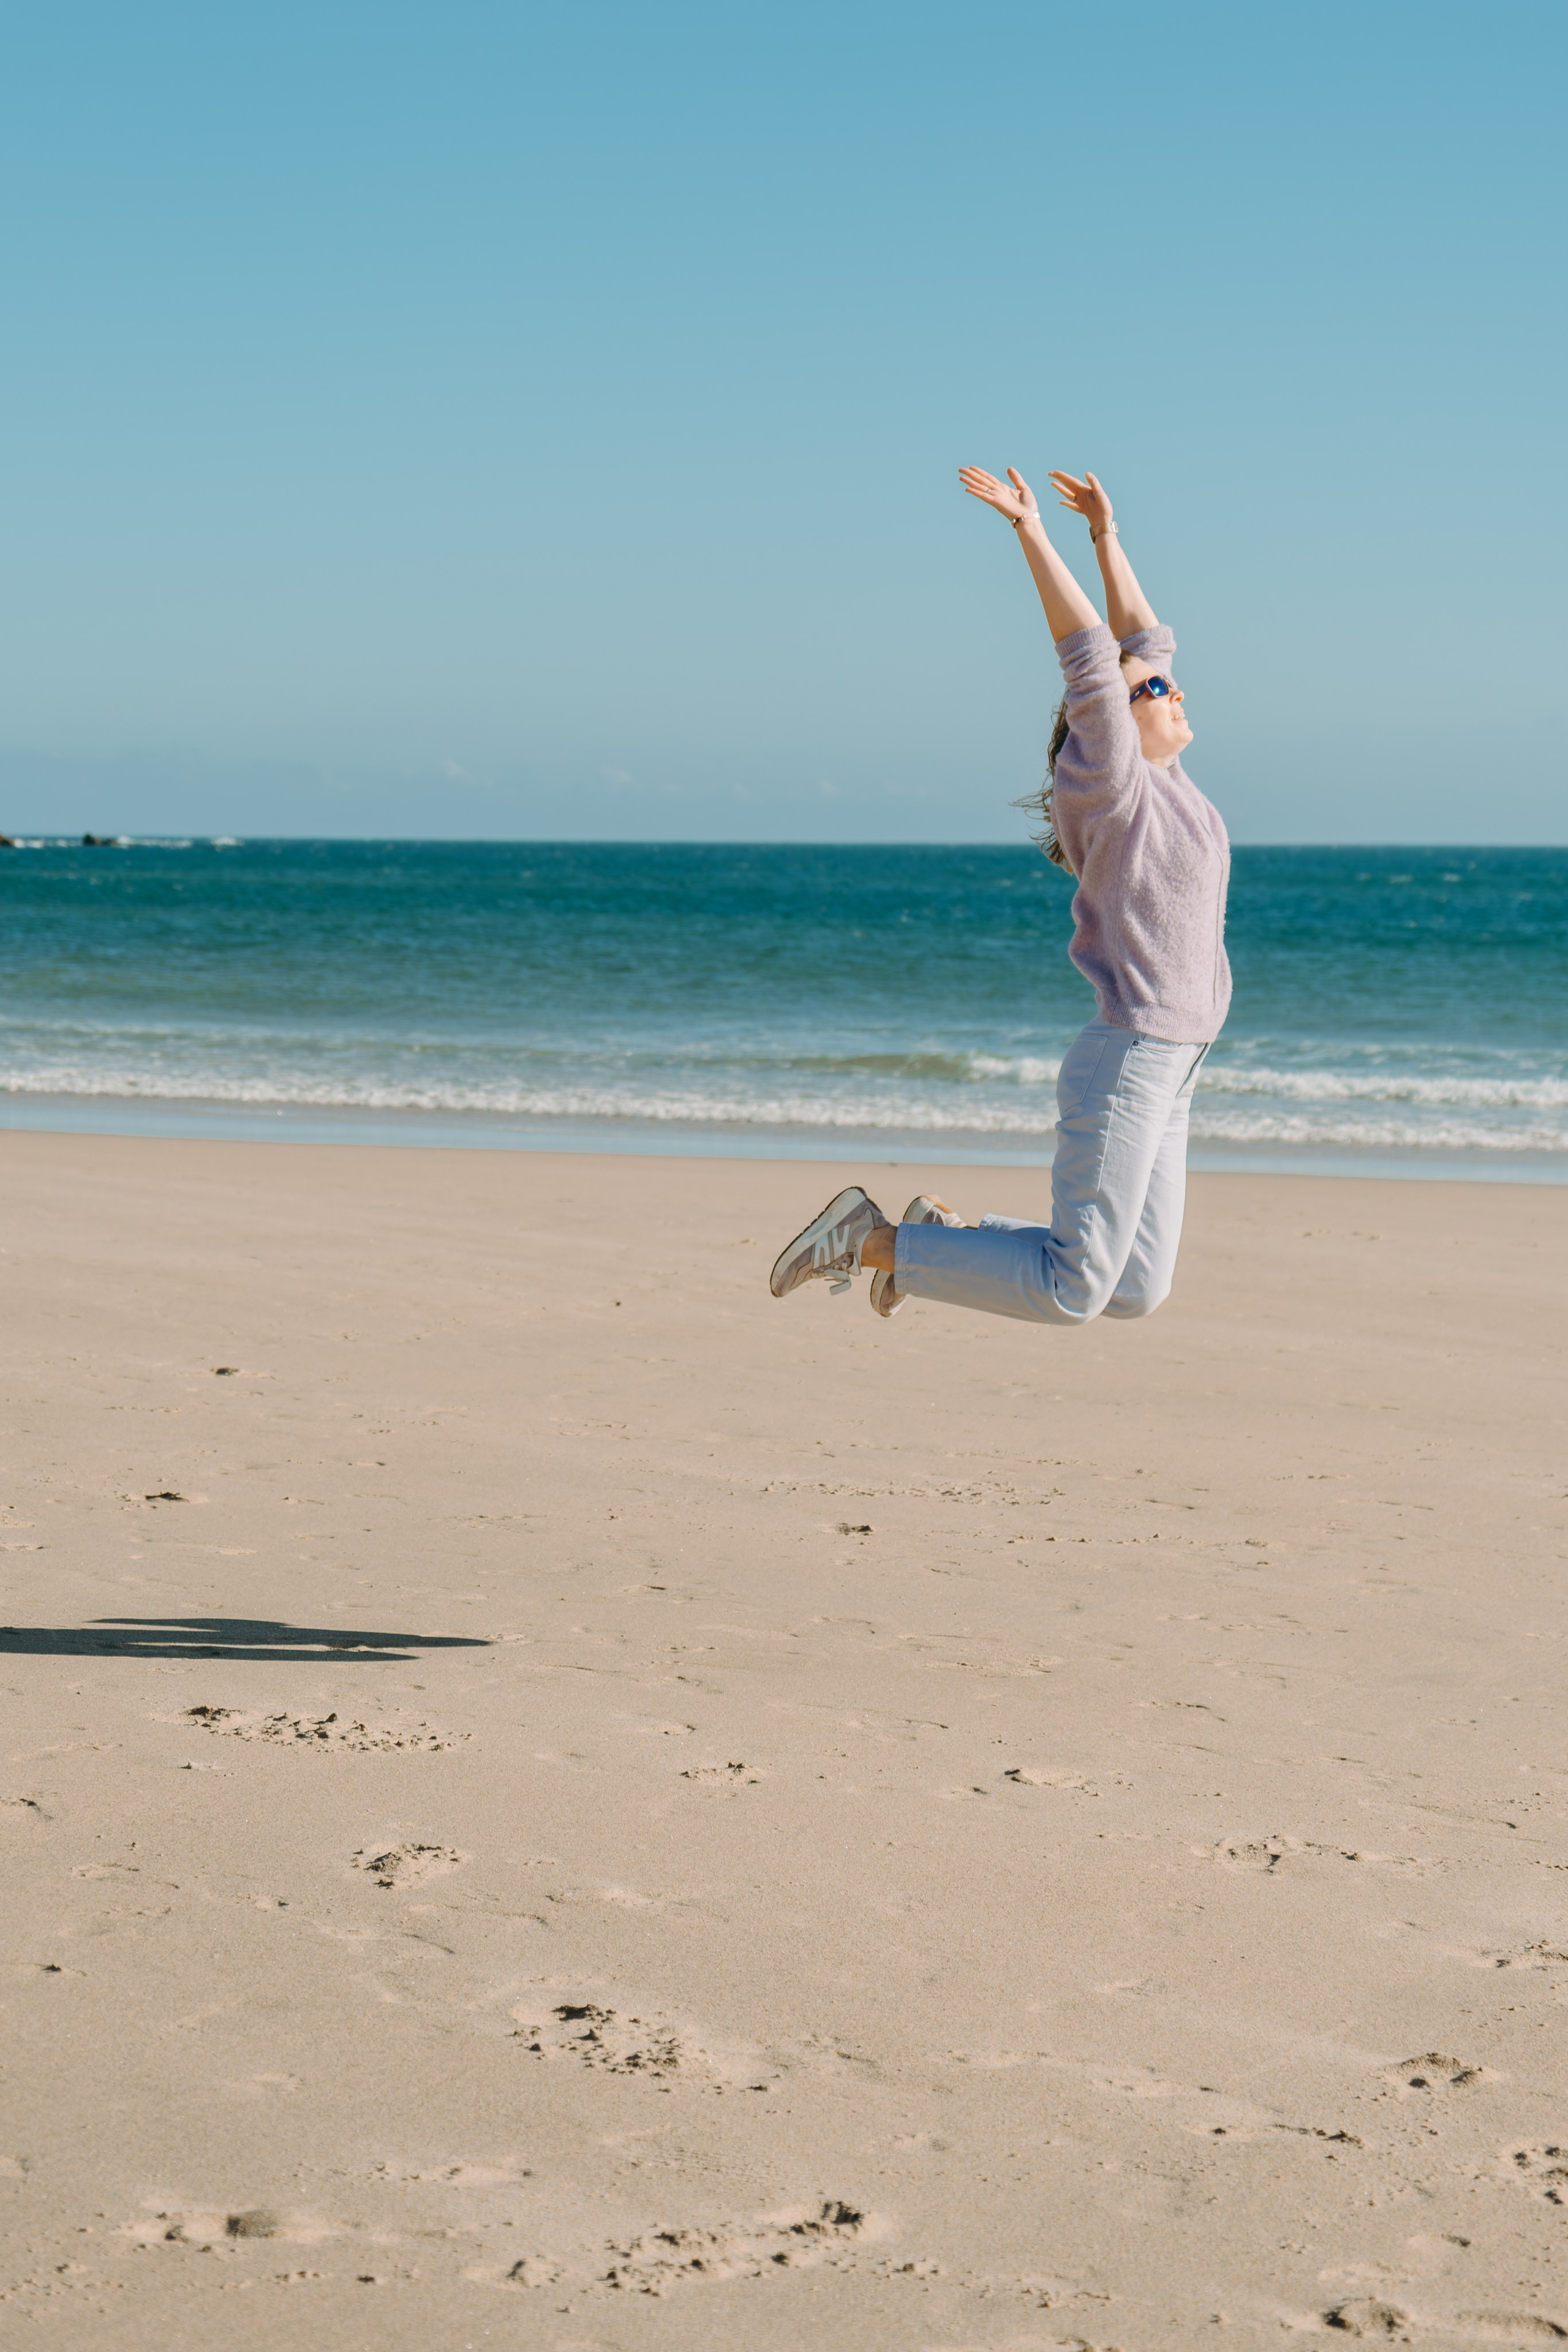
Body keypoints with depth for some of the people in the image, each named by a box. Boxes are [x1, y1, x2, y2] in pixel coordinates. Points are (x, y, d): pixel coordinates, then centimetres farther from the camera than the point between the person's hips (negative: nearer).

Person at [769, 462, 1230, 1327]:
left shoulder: (1159, 781, 12)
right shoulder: (1111, 786, -10)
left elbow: (1142, 638, 19)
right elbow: (1088, 657, -18)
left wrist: (1106, 533, 18)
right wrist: (1031, 532, -17)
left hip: (1161, 1082, 9)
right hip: (1122, 1067, -9)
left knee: (1135, 1292, 8)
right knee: (1071, 1290, -9)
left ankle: (945, 1233, 16)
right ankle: (870, 1240, -1)